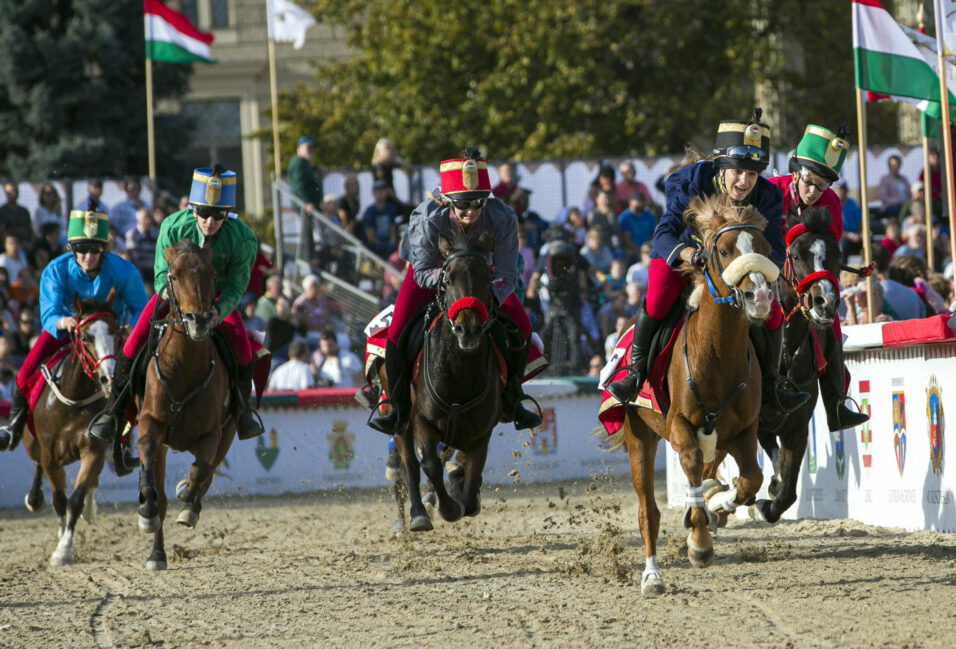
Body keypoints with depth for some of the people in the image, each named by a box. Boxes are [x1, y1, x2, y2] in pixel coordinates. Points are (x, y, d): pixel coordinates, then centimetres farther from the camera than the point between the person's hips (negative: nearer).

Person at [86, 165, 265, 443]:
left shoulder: (243, 239, -29)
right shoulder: (174, 227, -29)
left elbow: (236, 286, -21)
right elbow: (162, 274, -20)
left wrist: (219, 311, -42)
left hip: (218, 296, 0)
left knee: (242, 346, -22)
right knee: (134, 343, -17)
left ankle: (244, 407, 8)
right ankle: (113, 411, 3)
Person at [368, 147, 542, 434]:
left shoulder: (502, 219, -34)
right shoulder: (427, 218, -37)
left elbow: (507, 275, -29)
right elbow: (422, 271, -27)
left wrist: (491, 300, -49)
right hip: (432, 270, -2)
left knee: (521, 326, -11)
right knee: (398, 330, -20)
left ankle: (510, 401, 11)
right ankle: (399, 407, 2)